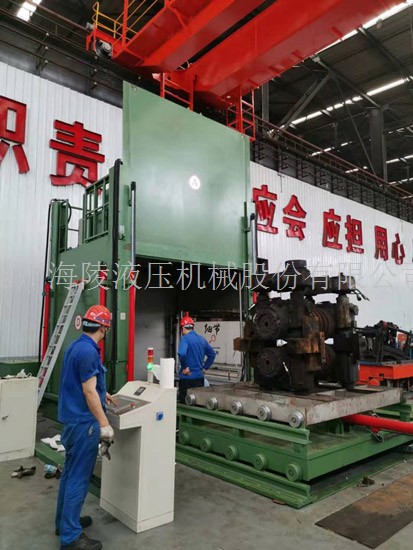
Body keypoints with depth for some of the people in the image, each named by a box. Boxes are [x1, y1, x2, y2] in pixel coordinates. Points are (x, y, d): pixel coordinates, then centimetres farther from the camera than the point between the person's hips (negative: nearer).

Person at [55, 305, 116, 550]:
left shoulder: (75, 346, 9)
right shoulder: (88, 351, -22)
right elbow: (89, 392, -23)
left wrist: (103, 394, 35)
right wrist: (104, 424, -19)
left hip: (73, 418, 10)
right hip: (83, 422, -10)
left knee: (71, 472, 20)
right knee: (79, 477, 0)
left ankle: (65, 521, 34)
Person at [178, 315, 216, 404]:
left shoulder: (185, 338, -11)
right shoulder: (201, 339, 9)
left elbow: (182, 354, -29)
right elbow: (212, 354, 16)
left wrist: (185, 367, -16)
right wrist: (205, 367, 15)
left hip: (187, 377, -6)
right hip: (200, 377, 6)